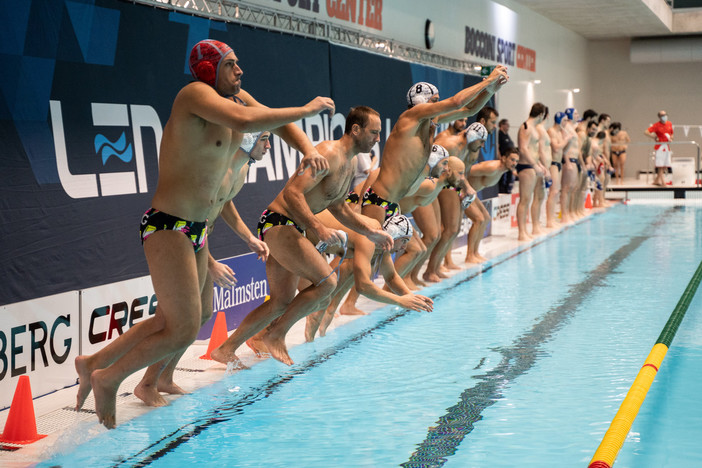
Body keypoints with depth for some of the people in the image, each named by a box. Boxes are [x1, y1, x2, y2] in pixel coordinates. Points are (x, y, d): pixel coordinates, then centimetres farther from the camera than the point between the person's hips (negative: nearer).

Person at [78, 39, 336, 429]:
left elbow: (276, 120, 19)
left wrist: (307, 149, -1)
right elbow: (245, 121, -34)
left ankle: (95, 365, 30)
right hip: (167, 227, -9)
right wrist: (307, 110, -24)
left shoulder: (235, 95, 9)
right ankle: (108, 378, 11)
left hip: (198, 230, 10)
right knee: (184, 330, -9)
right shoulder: (196, 93, -17)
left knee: (169, 321, 18)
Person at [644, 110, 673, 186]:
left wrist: (671, 138, 5)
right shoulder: (656, 125, -8)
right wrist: (654, 137, -12)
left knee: (665, 166, 6)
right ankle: (662, 180, -8)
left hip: (667, 146, 6)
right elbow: (646, 132, -14)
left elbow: (671, 133, 25)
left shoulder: (669, 124, 10)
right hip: (660, 146, -6)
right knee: (660, 165, -8)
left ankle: (657, 180, 17)